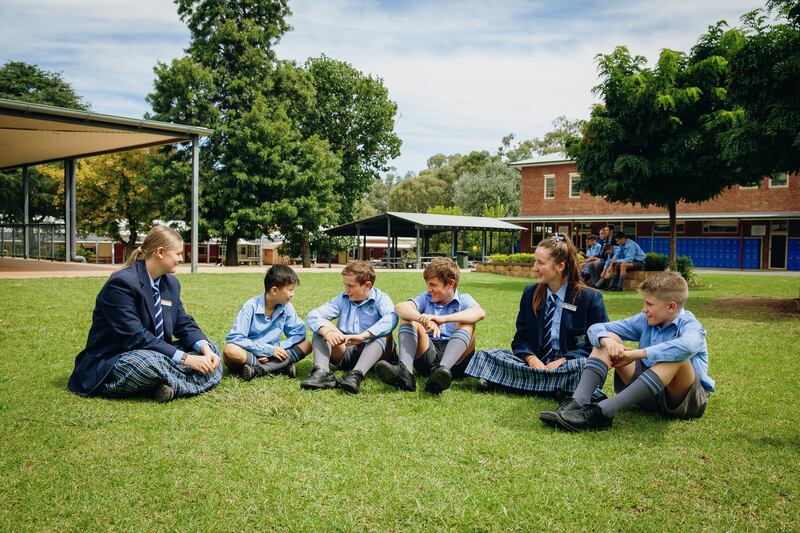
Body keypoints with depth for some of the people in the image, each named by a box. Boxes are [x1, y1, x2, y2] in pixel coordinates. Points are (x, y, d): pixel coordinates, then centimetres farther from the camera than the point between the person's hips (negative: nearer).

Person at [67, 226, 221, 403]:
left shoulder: (171, 283, 7)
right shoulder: (121, 284, -20)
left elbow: (184, 324, 7)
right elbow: (136, 338, -27)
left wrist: (205, 349, -15)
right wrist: (186, 359, -29)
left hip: (155, 356, 9)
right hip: (111, 367, -9)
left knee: (210, 348, -2)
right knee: (150, 361, -39)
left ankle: (170, 384, -23)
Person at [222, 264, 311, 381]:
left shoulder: (286, 307, -3)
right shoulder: (251, 307, -15)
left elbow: (299, 332, -2)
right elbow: (235, 338, -19)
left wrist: (276, 348, -18)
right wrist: (269, 350, -22)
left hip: (270, 356, 4)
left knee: (307, 345, -14)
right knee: (229, 351, -35)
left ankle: (258, 369, -24)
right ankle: (281, 366, -28)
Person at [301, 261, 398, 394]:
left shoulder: (380, 299, -3)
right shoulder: (342, 299, 8)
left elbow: (391, 319, -27)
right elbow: (313, 315, -5)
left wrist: (362, 336, -40)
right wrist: (327, 332, -28)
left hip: (371, 352, -3)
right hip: (344, 352, 3)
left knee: (382, 334, -29)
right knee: (321, 328, -11)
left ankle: (356, 375, -49)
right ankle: (322, 372, -34)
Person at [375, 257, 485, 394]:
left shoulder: (463, 300, 7)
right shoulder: (426, 297, 13)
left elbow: (480, 313, -19)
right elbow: (400, 308, -8)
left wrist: (443, 319, -34)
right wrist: (423, 319, -30)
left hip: (455, 357, -2)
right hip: (428, 354, 2)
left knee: (467, 324, -22)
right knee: (409, 320, -12)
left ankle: (442, 369, -47)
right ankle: (404, 371, -39)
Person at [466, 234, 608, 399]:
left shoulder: (590, 298, -3)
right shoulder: (530, 293, 8)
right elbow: (520, 339, 10)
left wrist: (563, 361, -17)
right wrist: (532, 359, -13)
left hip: (568, 365, -3)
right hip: (535, 362, 3)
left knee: (586, 366, -39)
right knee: (485, 355, -14)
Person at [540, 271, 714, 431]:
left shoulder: (689, 325, -14)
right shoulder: (644, 320, 3)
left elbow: (687, 346, -40)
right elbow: (596, 328, 1)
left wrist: (634, 354, -35)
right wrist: (607, 341, -23)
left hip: (685, 397, -5)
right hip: (647, 393, 5)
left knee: (676, 358, -36)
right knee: (608, 339, -5)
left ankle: (603, 412, -43)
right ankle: (578, 402, -29)